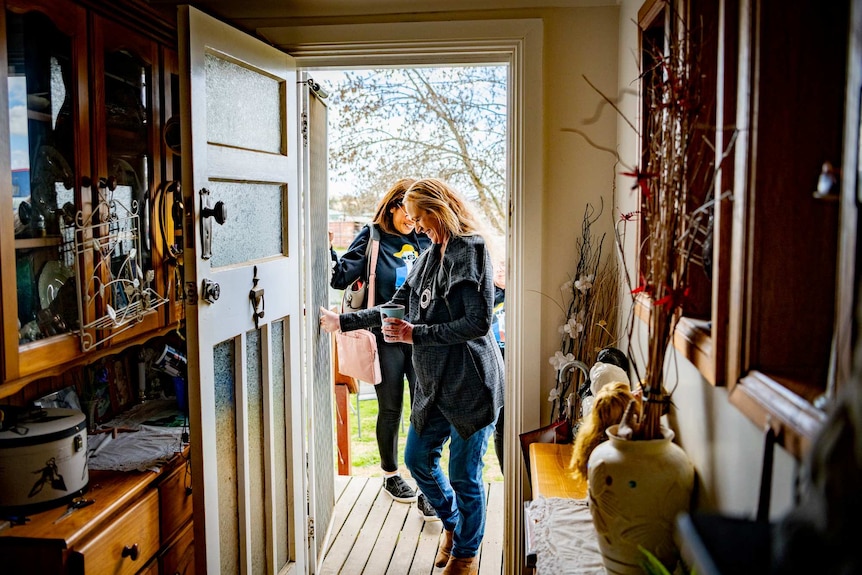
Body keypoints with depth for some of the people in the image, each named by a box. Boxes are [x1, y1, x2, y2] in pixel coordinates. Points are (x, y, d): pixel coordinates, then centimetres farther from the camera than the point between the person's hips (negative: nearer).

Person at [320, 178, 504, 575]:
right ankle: (452, 523, 42)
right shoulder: (430, 256, 13)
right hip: (434, 382, 8)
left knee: (464, 474, 4)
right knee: (418, 457, 16)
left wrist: (416, 334, -19)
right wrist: (342, 322, 15)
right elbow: (396, 308, 18)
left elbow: (479, 322, -20)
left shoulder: (472, 250, -13)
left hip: (470, 382, -8)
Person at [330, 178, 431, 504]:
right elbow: (342, 277, -13)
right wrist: (328, 251, -29)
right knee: (391, 409, 9)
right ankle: (390, 475, 27)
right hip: (387, 338, -3)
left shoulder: (425, 241, 8)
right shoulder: (372, 239, -2)